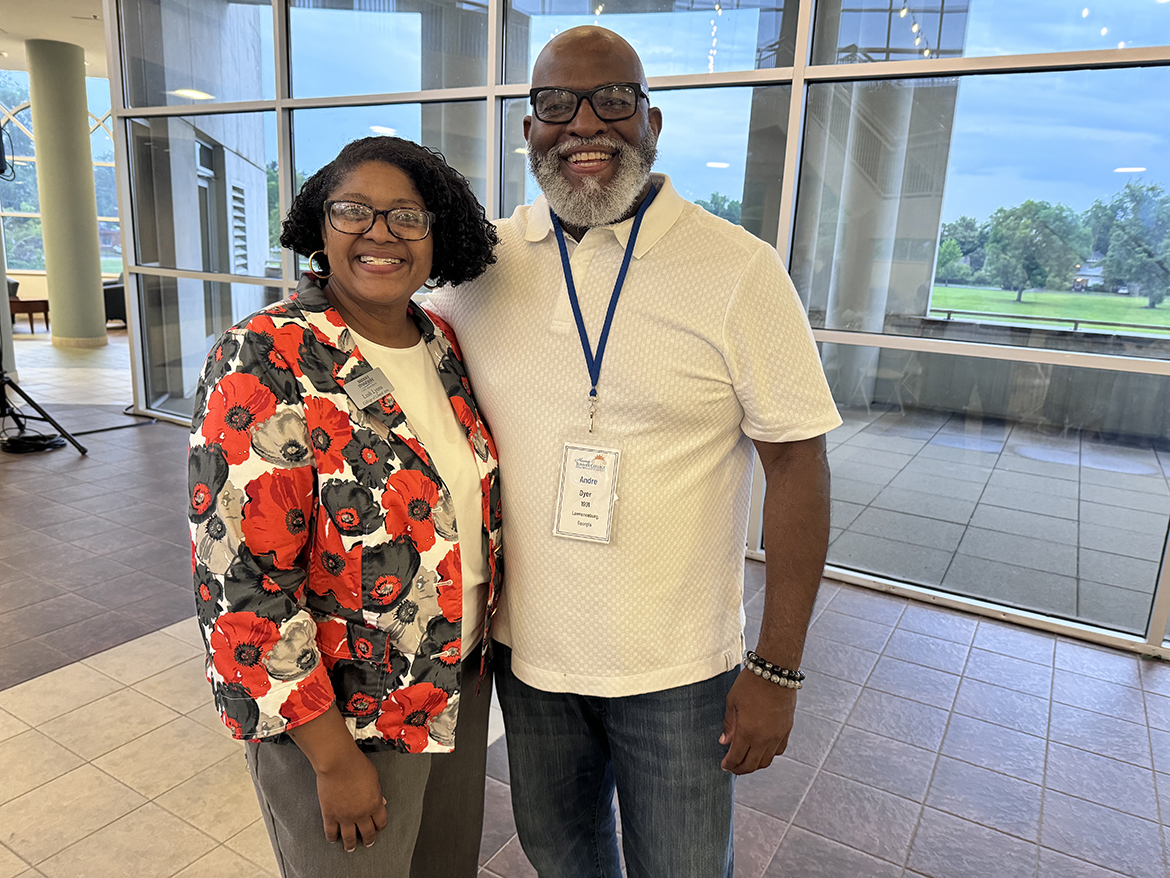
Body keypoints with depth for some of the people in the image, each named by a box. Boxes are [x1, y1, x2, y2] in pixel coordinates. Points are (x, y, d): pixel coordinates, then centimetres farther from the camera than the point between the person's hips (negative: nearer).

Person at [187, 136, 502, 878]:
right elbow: (242, 585, -22)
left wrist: (482, 643, 10)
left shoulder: (443, 344, -1)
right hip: (338, 719, -6)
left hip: (460, 690, 7)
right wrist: (335, 756, -17)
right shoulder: (264, 365, -22)